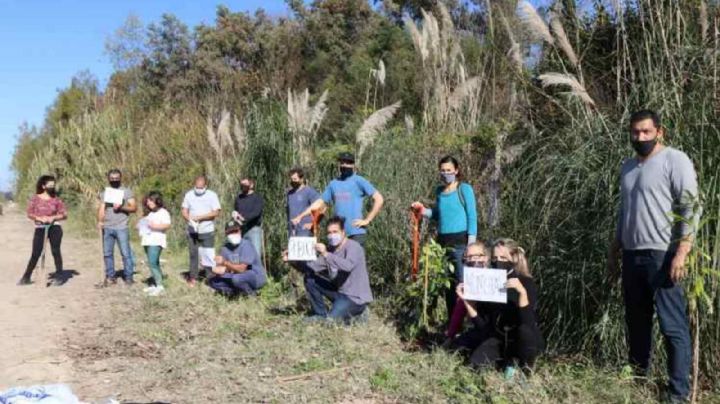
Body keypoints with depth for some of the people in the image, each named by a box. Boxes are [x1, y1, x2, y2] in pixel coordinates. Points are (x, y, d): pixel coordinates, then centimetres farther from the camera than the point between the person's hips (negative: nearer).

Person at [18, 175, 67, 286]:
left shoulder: (56, 199, 4)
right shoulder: (35, 198, 4)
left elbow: (64, 214, 4)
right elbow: (29, 213, 2)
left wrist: (53, 217, -12)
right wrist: (40, 218, -14)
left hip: (54, 227, 0)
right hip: (40, 229, 0)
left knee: (55, 251, -2)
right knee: (36, 253, 0)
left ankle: (58, 276, 6)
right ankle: (26, 277, 10)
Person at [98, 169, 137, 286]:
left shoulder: (126, 191, 6)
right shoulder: (104, 193, 16)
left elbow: (134, 207, 0)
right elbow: (101, 209, 9)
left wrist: (121, 207, -15)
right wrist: (100, 221, -8)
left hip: (121, 228, -3)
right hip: (107, 228, 4)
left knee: (125, 253, -5)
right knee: (107, 253, 5)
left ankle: (128, 277, 2)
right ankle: (110, 277, 13)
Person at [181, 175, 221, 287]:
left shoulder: (212, 195, -3)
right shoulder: (189, 195, 5)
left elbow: (216, 212, -10)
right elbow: (184, 211, 6)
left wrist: (200, 217, -16)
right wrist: (190, 219, -15)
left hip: (207, 231, -2)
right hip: (192, 231, 2)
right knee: (193, 254, 6)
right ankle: (193, 278, 15)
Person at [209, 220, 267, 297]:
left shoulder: (246, 245, -19)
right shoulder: (225, 248, 2)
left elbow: (241, 269, -25)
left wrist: (225, 263, -30)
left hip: (256, 277, -7)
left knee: (236, 278, -37)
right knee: (212, 281, -4)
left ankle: (251, 293, -9)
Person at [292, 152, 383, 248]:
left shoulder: (359, 181, -1)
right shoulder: (333, 184, 15)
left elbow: (379, 199, -6)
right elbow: (320, 202, 20)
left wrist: (367, 220, -9)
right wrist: (300, 216, 12)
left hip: (356, 232, -5)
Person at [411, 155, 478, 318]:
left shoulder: (464, 189, -3)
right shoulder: (439, 191, 13)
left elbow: (472, 216, -6)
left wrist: (471, 243, -12)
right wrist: (423, 210, 4)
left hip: (460, 241, -6)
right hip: (442, 241, 6)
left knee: (462, 282, -9)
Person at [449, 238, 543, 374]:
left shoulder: (526, 283, -16)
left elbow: (528, 321, -31)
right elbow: (482, 324, -7)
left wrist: (522, 292, -43)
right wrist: (466, 300, -19)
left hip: (523, 340, -3)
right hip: (499, 337, 3)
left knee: (525, 329, -35)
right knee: (477, 361, -21)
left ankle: (526, 366, -7)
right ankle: (508, 360, 6)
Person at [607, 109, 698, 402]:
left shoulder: (675, 160, -6)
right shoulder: (628, 167, 16)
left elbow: (691, 208, -12)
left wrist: (681, 253, -19)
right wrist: (613, 252, 19)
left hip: (663, 255, -7)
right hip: (632, 255, 7)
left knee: (673, 326, -3)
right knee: (636, 322, 14)